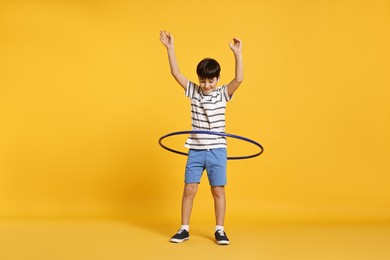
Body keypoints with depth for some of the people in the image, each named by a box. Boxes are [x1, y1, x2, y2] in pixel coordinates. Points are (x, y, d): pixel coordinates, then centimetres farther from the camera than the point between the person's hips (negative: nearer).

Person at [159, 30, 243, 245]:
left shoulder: (223, 93, -2)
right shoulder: (193, 91, 3)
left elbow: (239, 79, -18)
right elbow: (176, 73, -2)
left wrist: (237, 54, -29)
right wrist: (170, 48, -9)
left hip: (217, 150, -2)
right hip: (195, 150, 2)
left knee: (218, 190, 4)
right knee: (189, 189, 3)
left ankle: (220, 230, 15)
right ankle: (184, 229, 15)